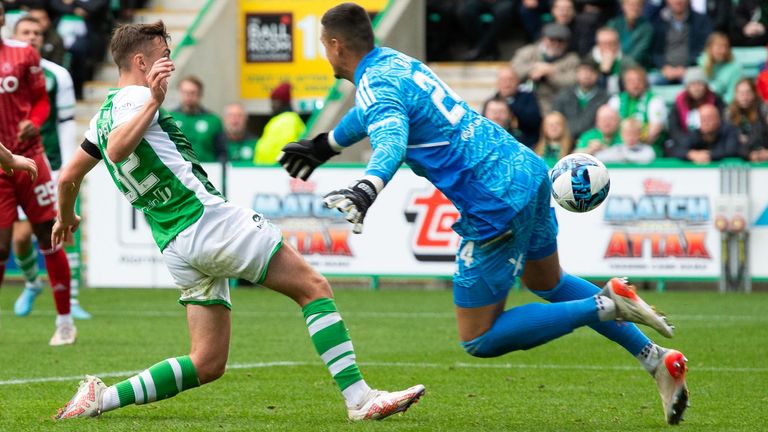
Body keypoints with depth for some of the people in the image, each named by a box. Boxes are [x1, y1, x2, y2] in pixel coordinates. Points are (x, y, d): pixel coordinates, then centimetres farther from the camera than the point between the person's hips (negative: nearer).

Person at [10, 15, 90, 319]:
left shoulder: (57, 76, 1)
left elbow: (66, 123, 3)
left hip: (50, 165, -1)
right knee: (21, 236, -3)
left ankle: (70, 300, -3)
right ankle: (32, 284, 26)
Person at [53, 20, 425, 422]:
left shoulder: (103, 116, 19)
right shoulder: (134, 97, -6)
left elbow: (68, 177, 28)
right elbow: (117, 150, -25)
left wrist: (65, 218, 45)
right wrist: (153, 102, -32)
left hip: (175, 246, 9)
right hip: (208, 218, -9)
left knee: (207, 363, 9)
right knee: (314, 287, -6)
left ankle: (102, 398, 0)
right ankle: (359, 397, -16)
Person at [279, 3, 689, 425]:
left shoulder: (375, 86, -14)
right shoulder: (392, 60, 15)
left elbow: (391, 141, -36)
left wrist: (367, 187, -54)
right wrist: (325, 145, 50)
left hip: (497, 205, -10)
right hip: (528, 169, 10)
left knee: (478, 340, 2)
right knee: (548, 283, 33)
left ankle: (605, 306, -8)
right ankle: (655, 358, 25)